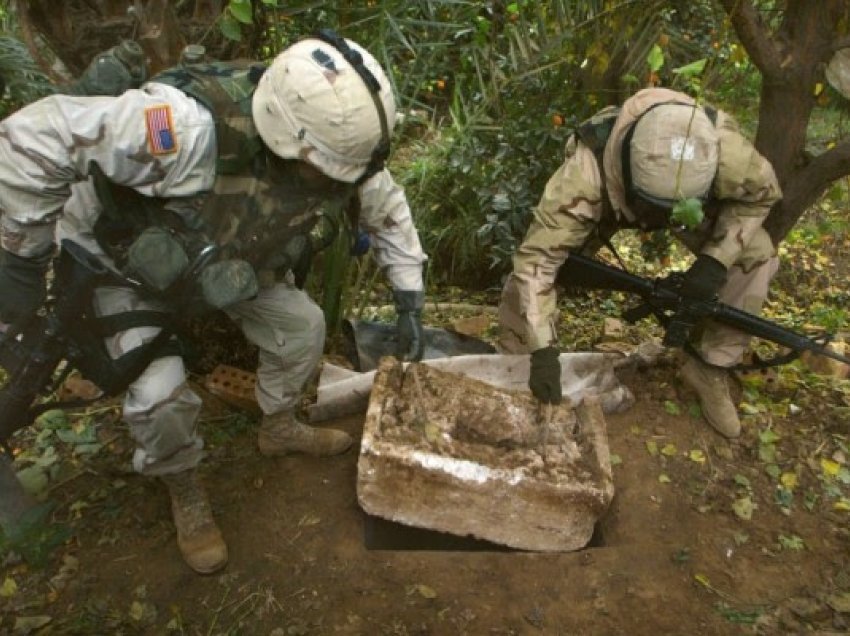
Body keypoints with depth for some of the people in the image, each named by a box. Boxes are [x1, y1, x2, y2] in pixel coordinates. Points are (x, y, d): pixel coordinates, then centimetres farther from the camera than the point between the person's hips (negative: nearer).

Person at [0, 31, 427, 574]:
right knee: (160, 394, -15)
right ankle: (186, 495, 17)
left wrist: (410, 302, -7)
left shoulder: (334, 140, -24)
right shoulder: (191, 129, -45)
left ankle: (280, 428, 31)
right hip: (124, 258, -5)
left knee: (302, 323, 2)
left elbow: (388, 209, -5)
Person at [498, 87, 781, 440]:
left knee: (756, 254, -16)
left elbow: (762, 191, -15)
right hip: (605, 202, -2)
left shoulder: (725, 150, -38)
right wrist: (543, 350, -45)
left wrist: (717, 257, -29)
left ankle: (709, 368, 4)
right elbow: (537, 255, -43)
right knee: (528, 267, -20)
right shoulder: (588, 170, -46)